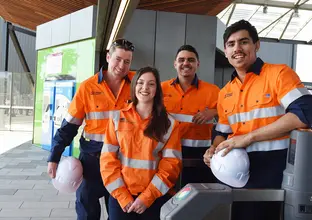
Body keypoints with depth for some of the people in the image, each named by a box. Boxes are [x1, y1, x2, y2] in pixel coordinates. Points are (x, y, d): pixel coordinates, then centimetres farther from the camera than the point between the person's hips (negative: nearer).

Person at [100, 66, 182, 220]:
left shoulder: (169, 124, -1)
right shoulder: (118, 118, 2)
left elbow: (171, 164, -5)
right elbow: (108, 159, -2)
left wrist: (147, 197, -12)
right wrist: (123, 196, -10)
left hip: (155, 198, 0)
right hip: (120, 197, 1)